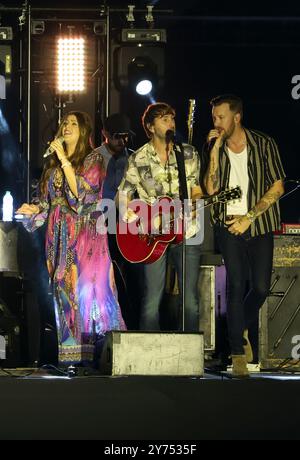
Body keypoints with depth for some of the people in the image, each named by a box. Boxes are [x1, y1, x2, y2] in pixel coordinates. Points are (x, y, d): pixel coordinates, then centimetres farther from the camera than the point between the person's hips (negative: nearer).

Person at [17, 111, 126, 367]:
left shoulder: (93, 160, 1)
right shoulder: (53, 164, 17)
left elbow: (83, 194, -13)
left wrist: (64, 160, -13)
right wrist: (33, 210, -1)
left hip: (86, 233, -5)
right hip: (59, 235, 5)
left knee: (88, 286, -12)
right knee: (63, 289, 0)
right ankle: (70, 355, 2)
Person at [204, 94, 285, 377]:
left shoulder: (264, 145, -1)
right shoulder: (214, 148, 5)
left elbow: (277, 187, -3)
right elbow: (211, 189, -6)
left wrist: (249, 217, -10)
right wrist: (215, 151, -12)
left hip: (259, 225, 0)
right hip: (229, 226, 0)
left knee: (261, 287, -4)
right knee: (236, 284, -10)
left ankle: (241, 327, 27)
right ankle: (238, 353, -6)